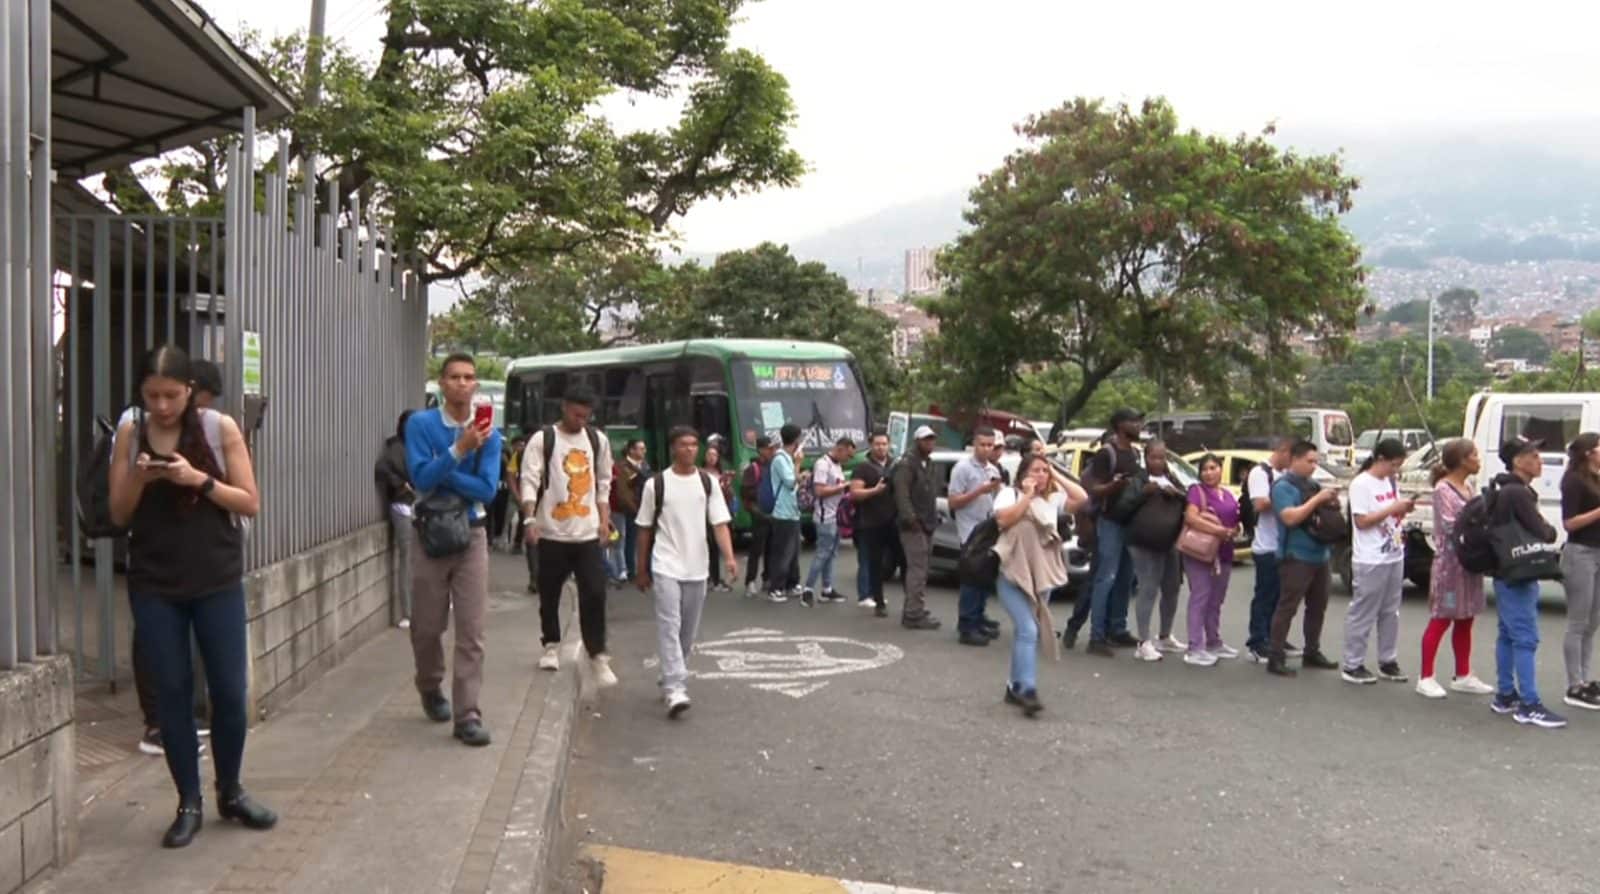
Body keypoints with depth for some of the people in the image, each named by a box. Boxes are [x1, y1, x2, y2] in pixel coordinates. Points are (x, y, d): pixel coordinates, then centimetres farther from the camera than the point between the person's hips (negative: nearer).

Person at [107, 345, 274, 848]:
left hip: (218, 582, -1)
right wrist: (138, 478, -15)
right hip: (153, 586, 1)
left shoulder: (221, 428, -4)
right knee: (171, 691, 5)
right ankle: (189, 803, 17)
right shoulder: (130, 435, 1)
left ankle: (230, 792, 23)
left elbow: (250, 504, -4)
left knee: (230, 690, 3)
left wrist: (199, 480, -19)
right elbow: (118, 515, 4)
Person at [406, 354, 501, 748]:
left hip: (471, 535, 1)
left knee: (471, 629, -3)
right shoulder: (421, 424, -6)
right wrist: (459, 449, -29)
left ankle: (467, 714, 1)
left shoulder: (489, 432, -2)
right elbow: (421, 478, -18)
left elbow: (487, 489, -11)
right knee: (427, 626, 11)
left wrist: (440, 475, -14)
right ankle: (431, 689, 38)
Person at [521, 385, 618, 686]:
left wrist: (605, 520, 8)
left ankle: (597, 655, 2)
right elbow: (530, 482, -10)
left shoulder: (598, 441, 8)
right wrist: (530, 520, -21)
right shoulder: (542, 439, -4)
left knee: (595, 593, -5)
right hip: (552, 532, -2)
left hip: (588, 533, 2)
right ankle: (551, 645, 31)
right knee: (549, 593, 11)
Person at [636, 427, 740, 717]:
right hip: (665, 567, -3)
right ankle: (675, 689, -16)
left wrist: (729, 557, -15)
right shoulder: (656, 484, -1)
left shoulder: (708, 482, 4)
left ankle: (671, 677, 31)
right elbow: (645, 528, 6)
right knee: (669, 627, -12)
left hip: (696, 568, 3)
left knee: (688, 630, 12)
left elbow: (720, 523, -1)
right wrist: (642, 569, 7)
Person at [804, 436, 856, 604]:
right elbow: (820, 490, -21)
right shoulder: (823, 464, -14)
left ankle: (827, 590, 16)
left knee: (830, 554, 11)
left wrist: (847, 492, 4)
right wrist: (842, 487, -17)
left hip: (836, 516, 9)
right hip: (826, 517, -9)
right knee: (822, 554, -8)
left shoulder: (837, 465, 16)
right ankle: (808, 590, -5)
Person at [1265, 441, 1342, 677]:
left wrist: (1332, 502, 2)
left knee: (1317, 606, 14)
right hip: (1296, 557, -8)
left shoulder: (1313, 485, 15)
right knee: (1287, 607, -8)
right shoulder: (1283, 486, -9)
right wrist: (1317, 499, -20)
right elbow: (1290, 517, -22)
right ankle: (1275, 658, -6)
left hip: (1319, 555, 8)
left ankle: (1312, 653, 25)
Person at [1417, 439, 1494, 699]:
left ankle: (1463, 676, 22)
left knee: (1465, 620, 13)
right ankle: (1426, 678, 2)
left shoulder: (1467, 489, 14)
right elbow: (1452, 526, -18)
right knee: (1441, 620, -4)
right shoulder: (1443, 489, -11)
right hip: (1450, 562, -8)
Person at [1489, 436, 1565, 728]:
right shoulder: (1518, 493, -17)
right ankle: (1529, 706, -8)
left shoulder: (1508, 491, 15)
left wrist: (1544, 531, -1)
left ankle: (1505, 696, 21)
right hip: (1517, 577, -11)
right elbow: (1542, 534, -19)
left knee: (1508, 635, 14)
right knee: (1526, 638, -9)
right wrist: (1550, 530, 2)